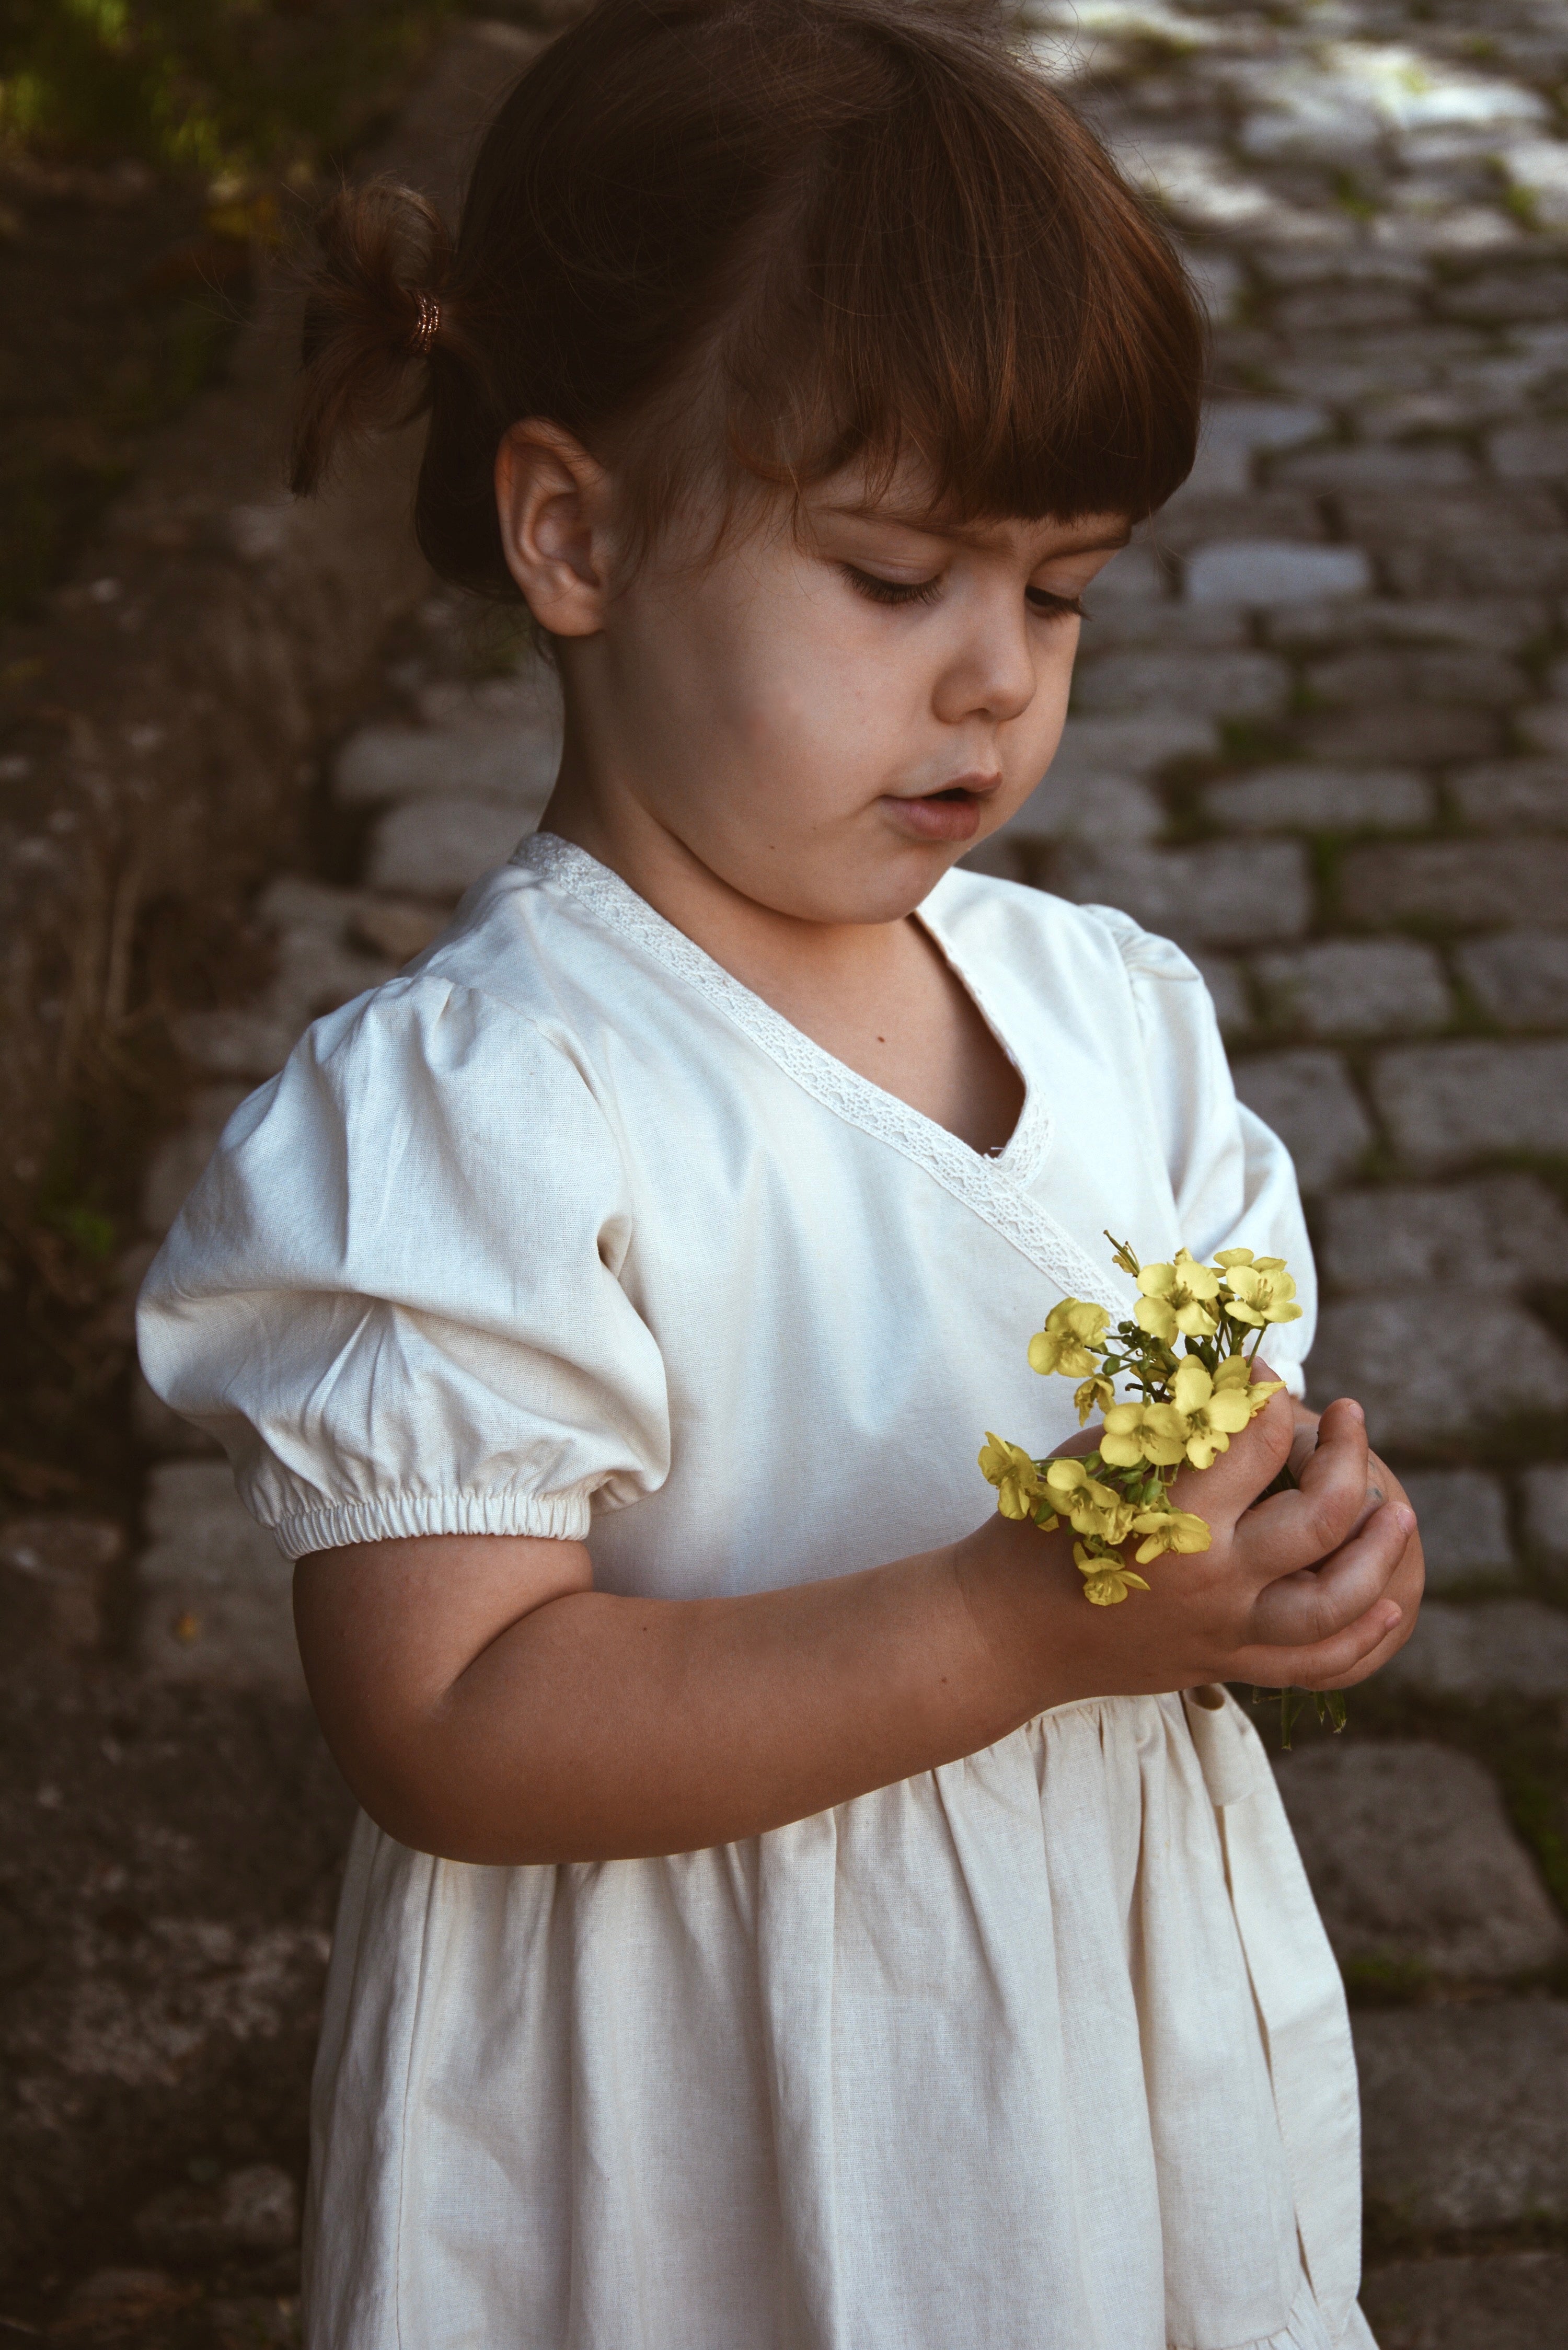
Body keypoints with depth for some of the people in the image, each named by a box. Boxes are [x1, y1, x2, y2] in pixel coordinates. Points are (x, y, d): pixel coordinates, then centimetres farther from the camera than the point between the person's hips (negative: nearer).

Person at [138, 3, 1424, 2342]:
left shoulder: (1117, 1010, -1)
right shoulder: (477, 1112, -21)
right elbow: (453, 1728, -25)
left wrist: (1301, 1547, -13)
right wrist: (1014, 1626, -30)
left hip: (1125, 2036, 6)